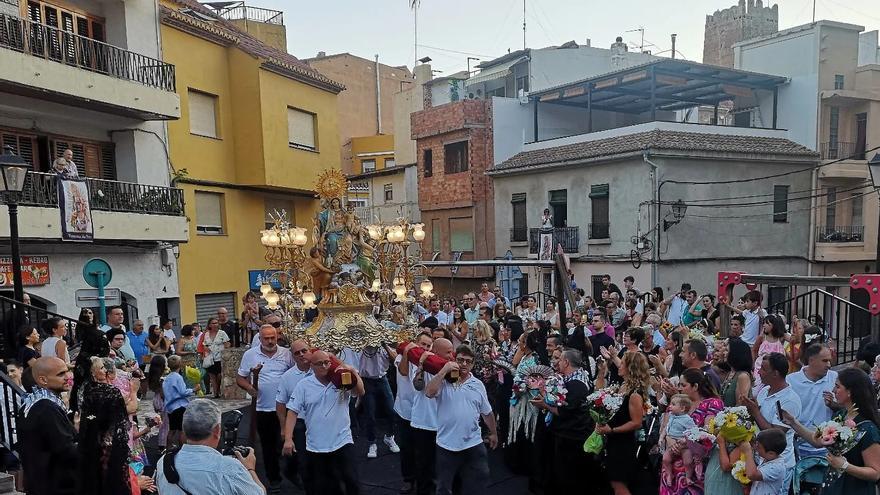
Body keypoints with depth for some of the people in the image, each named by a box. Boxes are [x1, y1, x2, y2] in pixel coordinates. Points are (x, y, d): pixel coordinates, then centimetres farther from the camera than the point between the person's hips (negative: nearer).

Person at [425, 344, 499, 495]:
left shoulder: (478, 384, 5)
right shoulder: (443, 381, -4)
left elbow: (487, 412, 15)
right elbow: (429, 393, -25)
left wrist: (494, 433, 19)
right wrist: (444, 370, -22)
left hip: (474, 444, 2)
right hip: (446, 445, -2)